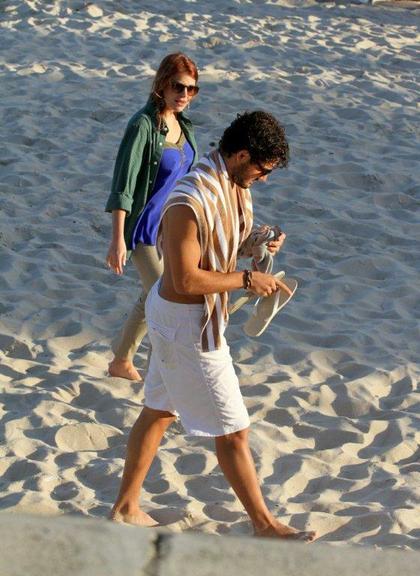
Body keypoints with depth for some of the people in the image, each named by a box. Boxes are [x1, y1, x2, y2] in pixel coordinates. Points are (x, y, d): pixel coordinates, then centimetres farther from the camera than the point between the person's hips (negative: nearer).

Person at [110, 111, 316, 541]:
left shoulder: (231, 187, 1)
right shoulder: (191, 200, -30)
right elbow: (187, 280, -29)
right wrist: (247, 279, -21)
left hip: (172, 315, 10)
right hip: (188, 327, -10)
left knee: (159, 411, 21)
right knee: (232, 430, 2)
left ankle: (126, 507, 34)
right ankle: (264, 523, 16)